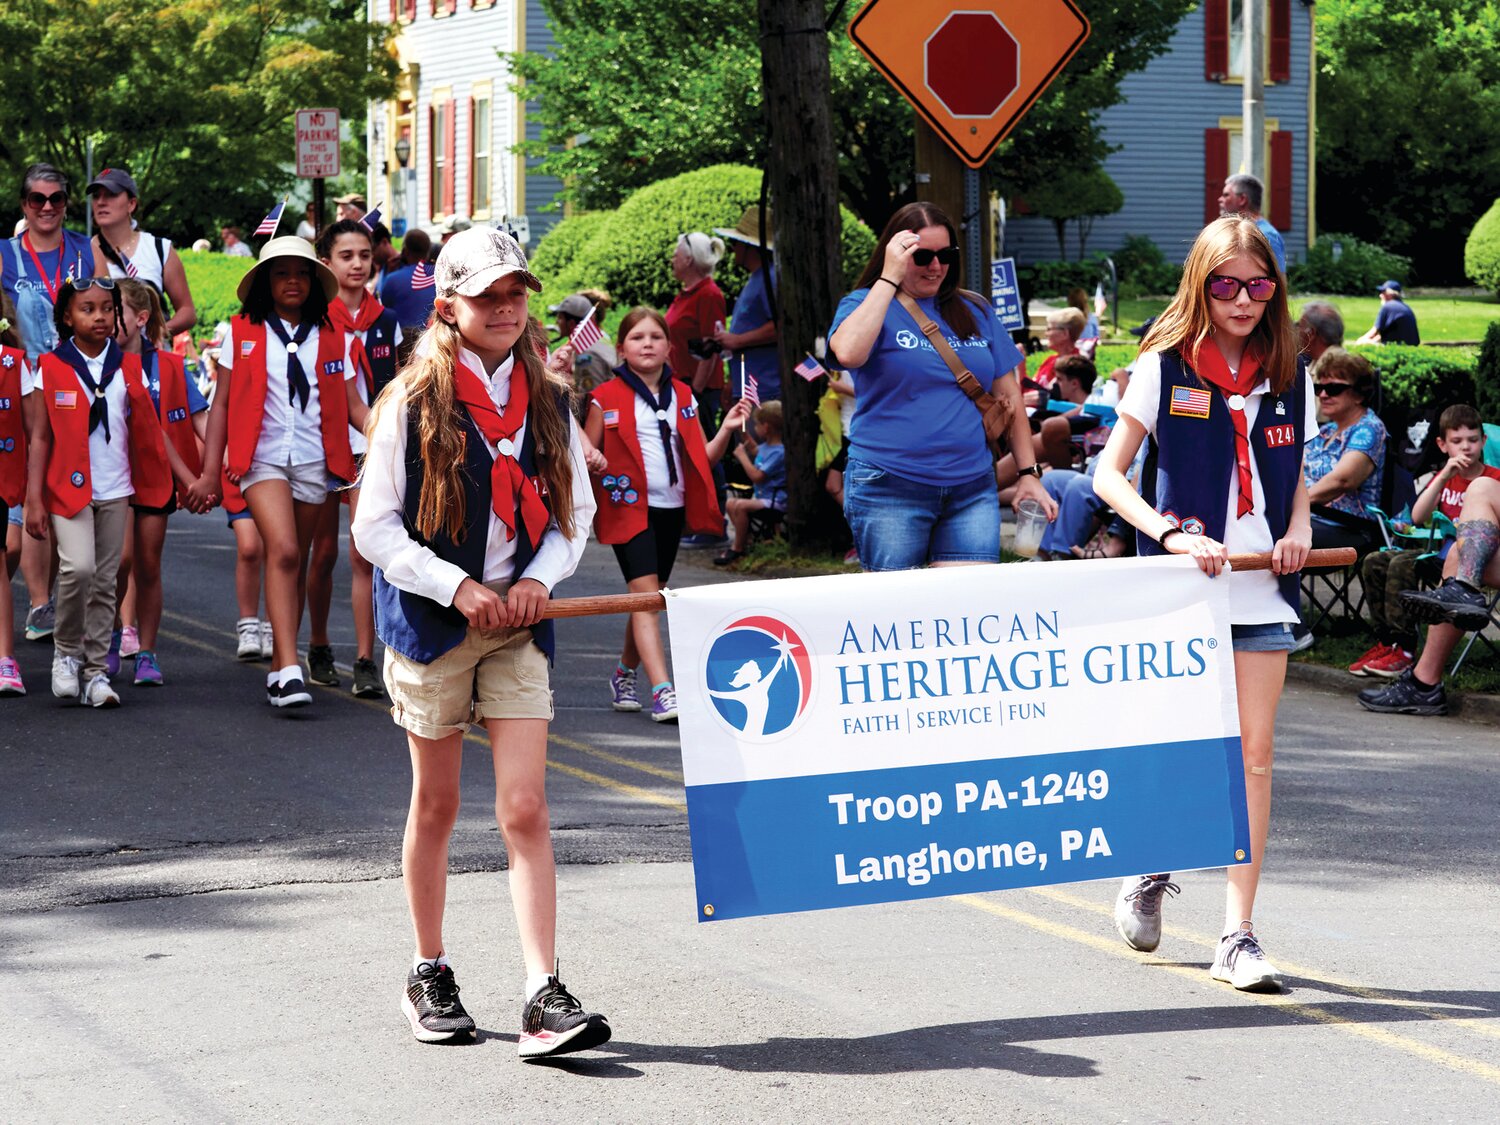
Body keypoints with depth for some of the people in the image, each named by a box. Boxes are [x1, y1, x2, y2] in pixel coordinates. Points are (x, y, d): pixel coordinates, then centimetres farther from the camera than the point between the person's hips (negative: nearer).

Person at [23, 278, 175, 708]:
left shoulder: (129, 369, 6)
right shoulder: (53, 368, -1)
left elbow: (148, 434, 10)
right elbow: (41, 437, 0)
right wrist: (34, 499, -4)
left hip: (115, 491, 3)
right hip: (68, 488, -3)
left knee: (105, 583, 5)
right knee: (78, 567, -20)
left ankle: (96, 671, 13)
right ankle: (66, 652, 1)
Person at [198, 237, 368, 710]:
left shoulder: (332, 339, 9)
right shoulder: (242, 333, 5)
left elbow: (354, 407, 8)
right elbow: (221, 403, 7)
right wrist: (210, 468, 1)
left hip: (314, 461, 3)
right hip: (262, 457, -3)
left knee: (296, 563, 7)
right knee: (283, 552, -19)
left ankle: (278, 670, 17)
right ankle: (291, 669, -26)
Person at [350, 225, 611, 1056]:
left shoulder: (548, 402, 6)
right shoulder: (413, 403, -5)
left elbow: (575, 512, 12)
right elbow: (375, 527, -7)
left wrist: (542, 578, -7)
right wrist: (459, 587, -16)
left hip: (518, 625, 2)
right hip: (431, 621, -2)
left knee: (525, 809, -7)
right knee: (436, 806, 10)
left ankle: (545, 997, -11)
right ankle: (430, 975, 26)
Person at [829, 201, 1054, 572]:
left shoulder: (975, 311, 15)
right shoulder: (865, 304, 3)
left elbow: (1010, 396, 18)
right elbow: (849, 353, -21)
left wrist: (1029, 472, 11)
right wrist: (889, 278, -15)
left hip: (972, 489, 4)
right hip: (889, 489, -4)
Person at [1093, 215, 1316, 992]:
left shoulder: (1287, 375, 8)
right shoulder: (1164, 368, -4)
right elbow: (1108, 475, -5)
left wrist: (1299, 528, -1)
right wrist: (1172, 535, -19)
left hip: (1262, 591, 3)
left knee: (1253, 753, -3)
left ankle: (1238, 935, 0)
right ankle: (1150, 873, 33)